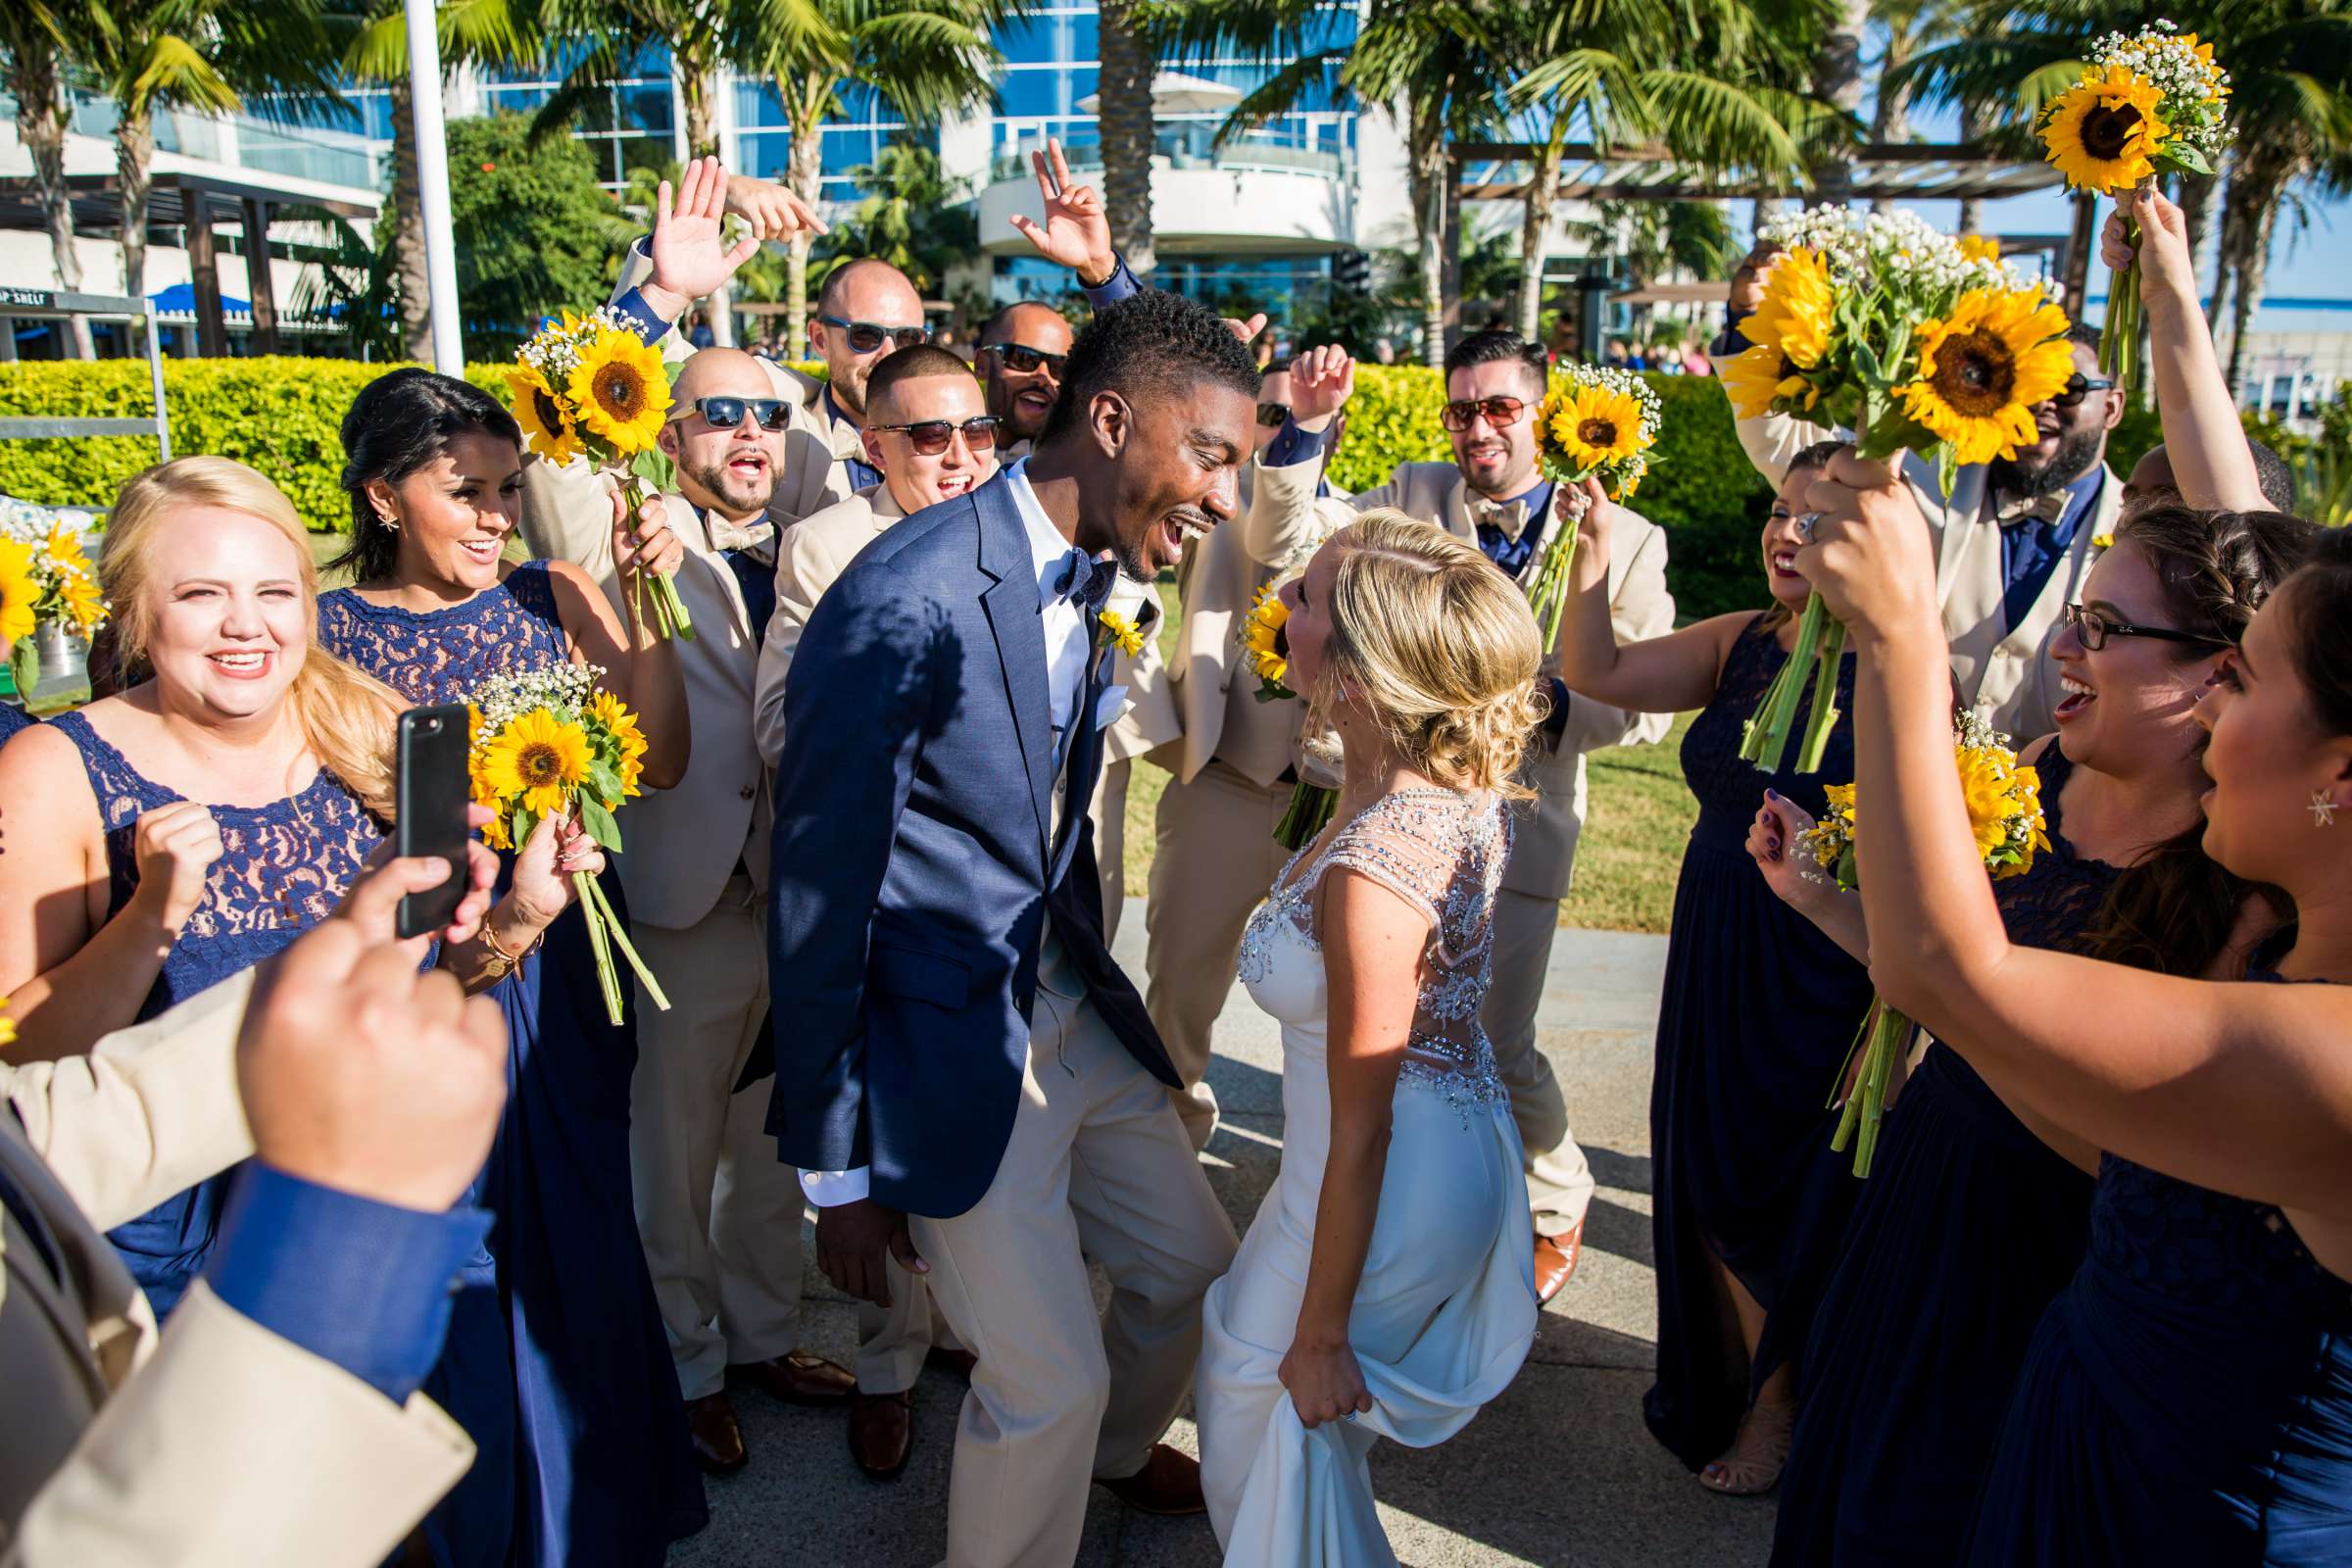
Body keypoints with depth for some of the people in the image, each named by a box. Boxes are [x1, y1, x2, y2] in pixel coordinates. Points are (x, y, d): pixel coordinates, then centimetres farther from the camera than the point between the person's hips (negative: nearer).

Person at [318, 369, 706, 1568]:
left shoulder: (554, 596, -1)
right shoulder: (325, 629, -6)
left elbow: (660, 761, -8)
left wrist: (646, 597, -15)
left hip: (564, 973, 2)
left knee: (583, 1240, 13)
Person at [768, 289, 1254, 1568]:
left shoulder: (1086, 575, 2)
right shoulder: (906, 599, -25)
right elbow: (819, 893, -19)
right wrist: (831, 1165, -12)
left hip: (1073, 1017, 9)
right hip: (950, 1056, -8)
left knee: (1193, 1266, 21)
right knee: (1048, 1382, -1)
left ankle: (1114, 1451, 53)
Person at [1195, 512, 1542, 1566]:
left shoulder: (1372, 869, -35)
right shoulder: (1457, 784, -12)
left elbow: (1360, 1134, -24)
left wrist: (1320, 1336, -16)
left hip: (1386, 1193, -9)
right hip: (1458, 1140, 10)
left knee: (1263, 1410, 15)